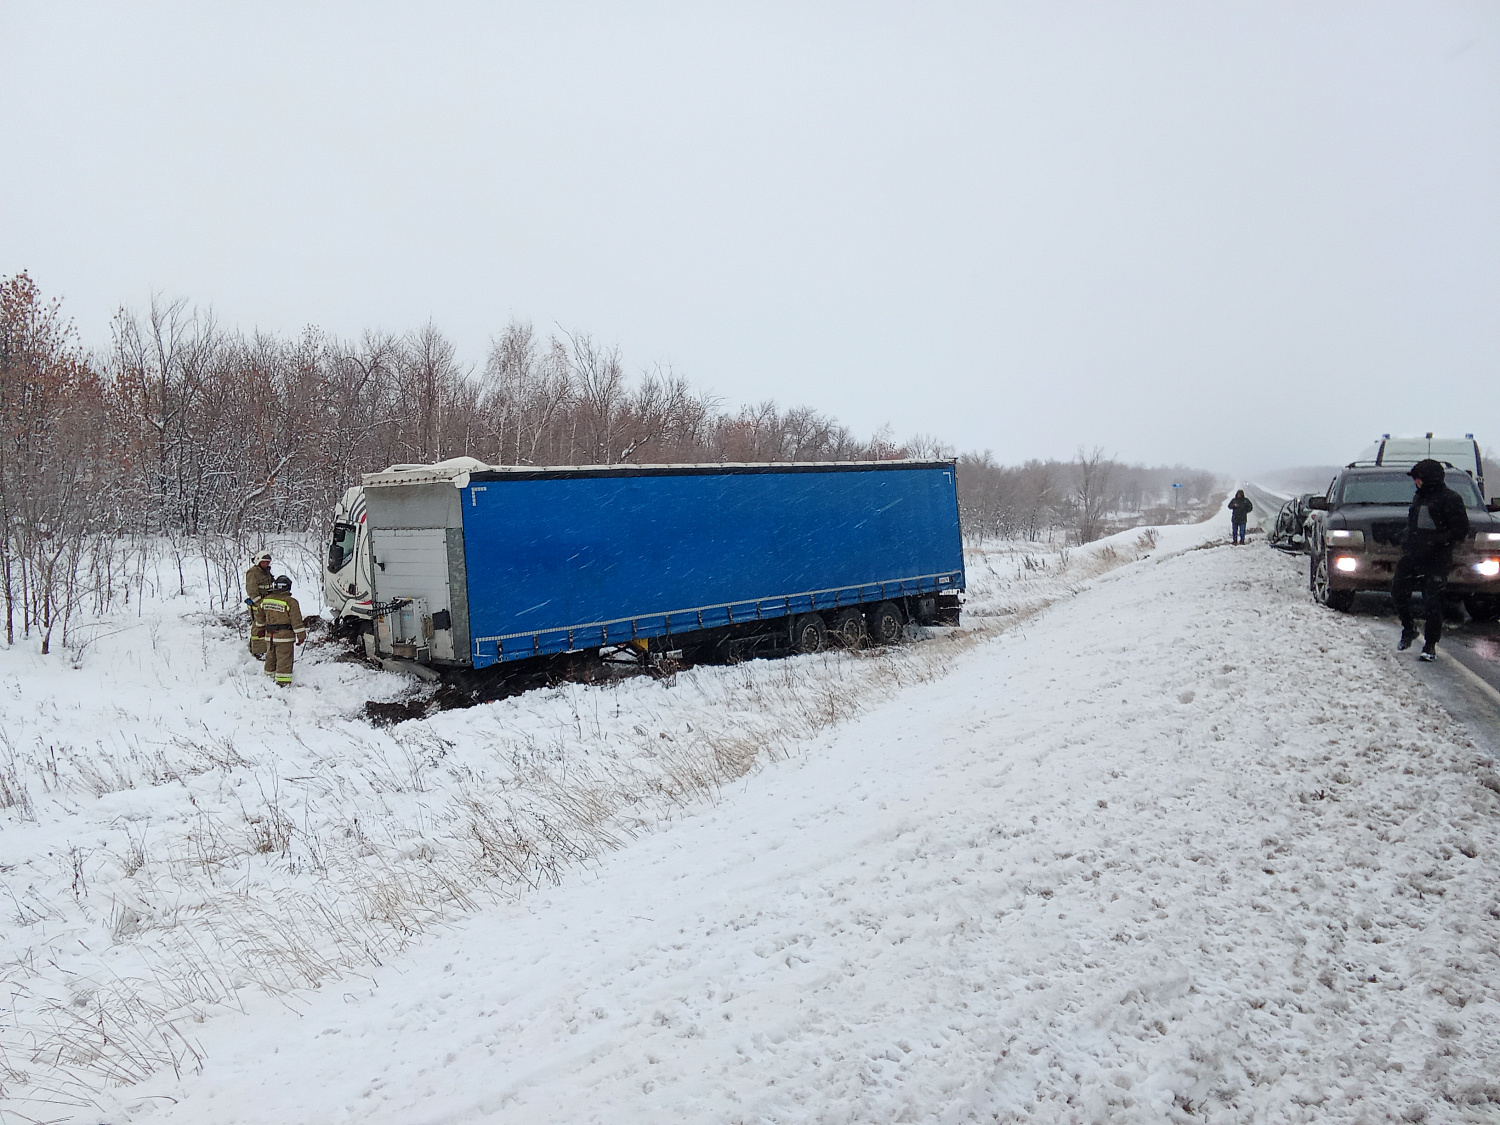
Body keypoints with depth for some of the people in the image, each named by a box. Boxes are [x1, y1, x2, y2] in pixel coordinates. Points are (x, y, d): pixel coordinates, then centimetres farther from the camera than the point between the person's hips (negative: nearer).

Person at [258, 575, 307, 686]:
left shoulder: (265, 600, 5)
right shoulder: (290, 602, -14)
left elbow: (260, 617, 19)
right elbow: (296, 621, -13)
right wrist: (301, 636, -7)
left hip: (270, 636, 6)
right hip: (284, 635, -6)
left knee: (270, 656, 21)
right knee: (284, 659, -2)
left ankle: (269, 675, 34)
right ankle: (283, 681, -4)